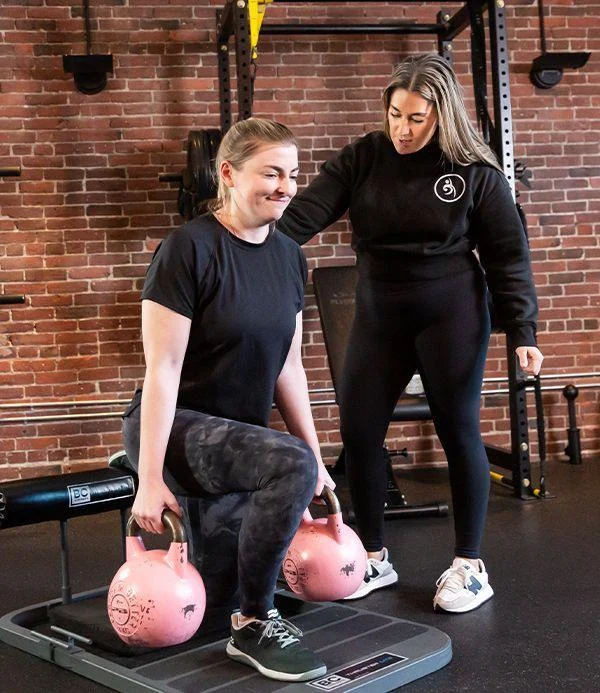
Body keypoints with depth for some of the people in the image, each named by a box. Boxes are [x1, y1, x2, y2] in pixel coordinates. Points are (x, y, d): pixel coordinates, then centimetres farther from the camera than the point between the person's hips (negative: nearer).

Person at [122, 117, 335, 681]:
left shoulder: (288, 255, 3)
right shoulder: (190, 248, -17)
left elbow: (288, 366, 8)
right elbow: (163, 368, -19)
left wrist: (316, 456, 7)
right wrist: (150, 478, -21)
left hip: (238, 436, 8)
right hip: (175, 428, -8)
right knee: (291, 466, -30)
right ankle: (253, 624, -12)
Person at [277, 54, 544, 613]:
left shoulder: (474, 172, -8)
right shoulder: (361, 159, -3)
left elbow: (507, 255, -4)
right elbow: (304, 213, -13)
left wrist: (521, 330, -9)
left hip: (451, 315, -3)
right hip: (378, 315, 4)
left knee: (458, 431, 2)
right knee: (358, 432, 3)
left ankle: (470, 565, 18)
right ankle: (374, 559, 20)